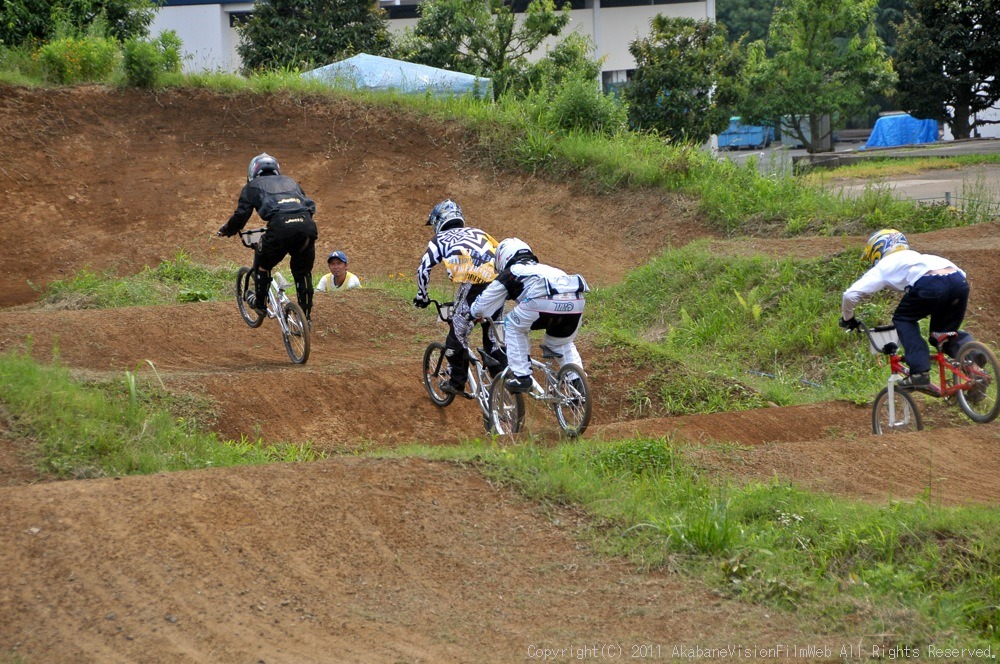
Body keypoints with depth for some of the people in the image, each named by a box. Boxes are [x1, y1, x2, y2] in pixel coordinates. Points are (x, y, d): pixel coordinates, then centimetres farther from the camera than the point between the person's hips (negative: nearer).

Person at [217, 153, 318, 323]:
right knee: (303, 273, 20)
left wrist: (227, 230, 34)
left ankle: (260, 304, 32)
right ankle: (307, 317, 22)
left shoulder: (253, 186, 23)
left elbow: (241, 214, 15)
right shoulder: (290, 182, 35)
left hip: (281, 226, -4)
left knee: (262, 264, 24)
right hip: (307, 225, 4)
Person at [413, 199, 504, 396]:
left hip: (474, 284, -5)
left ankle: (457, 382, 12)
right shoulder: (478, 232, 32)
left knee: (458, 333, 9)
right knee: (494, 336, 16)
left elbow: (423, 269, 11)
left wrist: (422, 297, 24)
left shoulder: (441, 239, 19)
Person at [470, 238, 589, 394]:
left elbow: (482, 304, 32)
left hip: (545, 302, -5)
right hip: (576, 304, 5)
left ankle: (522, 376, 13)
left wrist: (472, 314, 53)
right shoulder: (544, 268, 40)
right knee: (563, 343, 31)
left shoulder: (509, 274, 25)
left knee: (513, 326, 21)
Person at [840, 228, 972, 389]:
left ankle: (920, 371, 5)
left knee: (903, 319, 19)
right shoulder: (916, 256, 41)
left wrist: (847, 318, 34)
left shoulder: (883, 267, 24)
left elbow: (851, 294, 14)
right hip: (960, 282, 6)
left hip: (931, 284, -6)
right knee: (945, 332, 24)